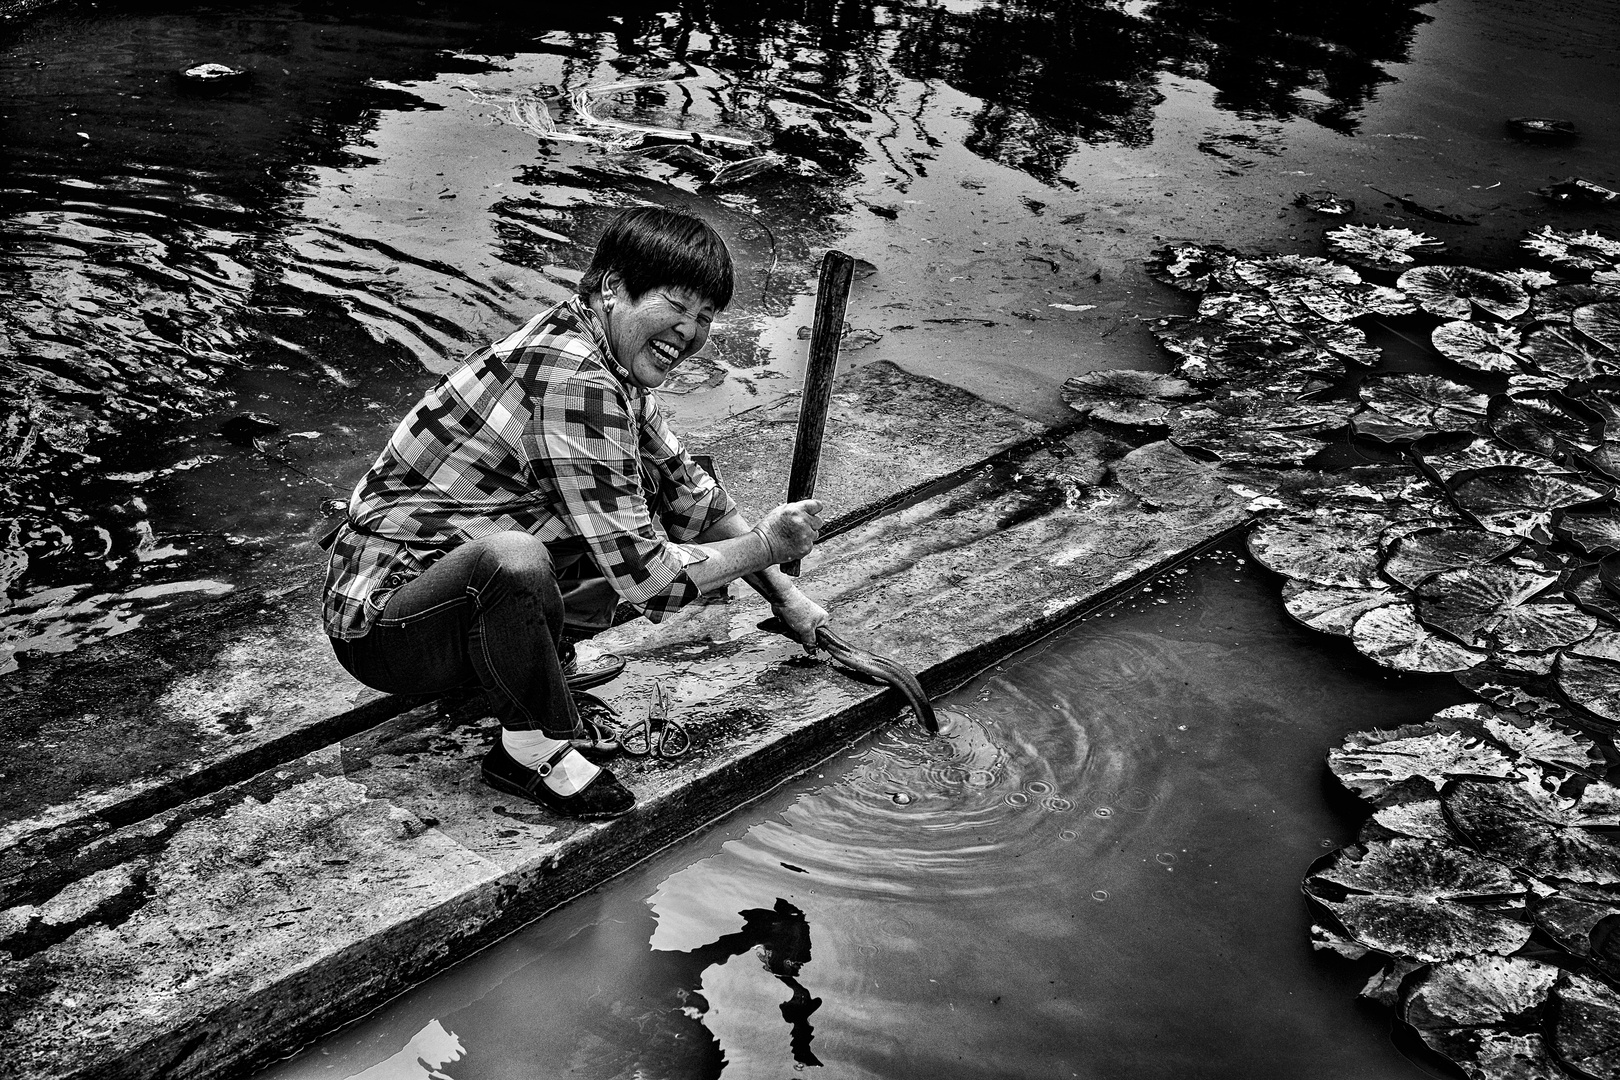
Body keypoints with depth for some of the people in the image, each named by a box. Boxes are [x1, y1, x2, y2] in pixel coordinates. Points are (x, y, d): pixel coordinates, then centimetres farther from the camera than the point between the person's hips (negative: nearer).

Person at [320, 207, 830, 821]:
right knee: (512, 559, -40)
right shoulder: (573, 381, -25)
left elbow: (688, 492, 18)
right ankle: (534, 748, -13)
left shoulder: (610, 365, 6)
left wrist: (785, 597, 15)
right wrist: (766, 545, -12)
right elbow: (641, 576, -25)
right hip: (380, 626, -9)